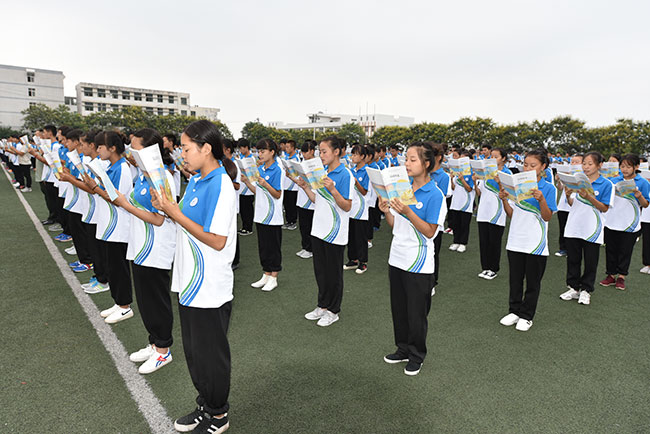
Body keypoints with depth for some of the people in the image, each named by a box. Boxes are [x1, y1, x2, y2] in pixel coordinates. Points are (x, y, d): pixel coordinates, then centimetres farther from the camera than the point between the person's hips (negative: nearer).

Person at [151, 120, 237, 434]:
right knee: (193, 350, 22)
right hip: (190, 282, 9)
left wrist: (176, 214, -19)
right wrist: (166, 207, -2)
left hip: (209, 288, -9)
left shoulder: (220, 186, -20)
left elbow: (217, 240, -24)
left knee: (210, 354, 9)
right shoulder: (196, 180, 8)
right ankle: (205, 406, 42)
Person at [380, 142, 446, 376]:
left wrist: (407, 212, -27)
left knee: (416, 312, 8)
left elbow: (430, 232, -18)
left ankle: (416, 356, 28)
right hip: (397, 258, 7)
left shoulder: (434, 195, -14)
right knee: (398, 308, 18)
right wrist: (387, 212, -10)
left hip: (419, 263, -6)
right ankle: (403, 349, 36)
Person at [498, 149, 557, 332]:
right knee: (515, 279, 14)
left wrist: (541, 199, -27)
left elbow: (547, 217, -12)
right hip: (516, 241, 4)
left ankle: (526, 316, 22)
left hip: (536, 243, -3)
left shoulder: (548, 188, -6)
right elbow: (511, 214, 6)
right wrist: (504, 200, -11)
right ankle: (515, 311, 28)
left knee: (533, 282, 9)